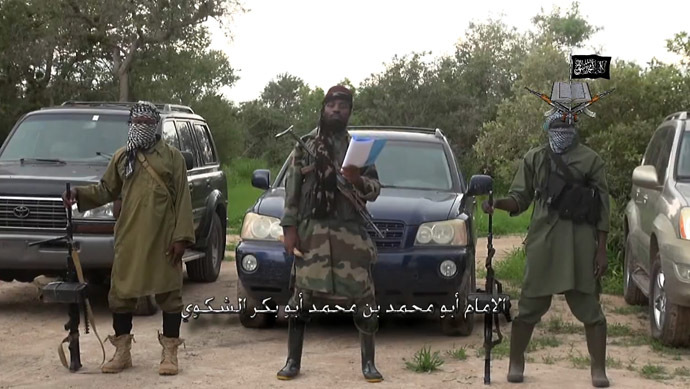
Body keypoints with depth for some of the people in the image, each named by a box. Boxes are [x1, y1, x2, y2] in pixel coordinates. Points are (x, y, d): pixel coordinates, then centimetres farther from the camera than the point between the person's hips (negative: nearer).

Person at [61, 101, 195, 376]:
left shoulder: (172, 157, 1)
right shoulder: (121, 157, 11)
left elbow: (182, 199, -3)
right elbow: (107, 189, 16)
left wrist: (181, 237, -10)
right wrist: (79, 194, -3)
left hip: (163, 238, -3)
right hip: (129, 237, 3)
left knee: (168, 293, 2)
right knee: (121, 293, 6)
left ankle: (170, 353, 12)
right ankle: (122, 353, 19)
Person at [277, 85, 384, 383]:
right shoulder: (305, 145, 7)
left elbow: (374, 190, 7)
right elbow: (292, 189, 3)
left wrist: (358, 181, -16)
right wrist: (289, 228, -5)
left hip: (350, 232, 1)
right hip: (311, 230, -1)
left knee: (362, 297, -1)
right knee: (301, 296, 0)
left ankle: (368, 363, 9)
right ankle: (292, 361, 10)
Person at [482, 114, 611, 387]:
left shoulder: (590, 160, 4)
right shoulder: (534, 158, 10)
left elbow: (602, 209, 3)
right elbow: (520, 199, 9)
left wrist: (601, 250, -3)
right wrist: (497, 203, -13)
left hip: (581, 244, -1)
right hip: (543, 241, 1)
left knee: (589, 308, 1)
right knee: (529, 306, 4)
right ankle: (516, 363, 17)